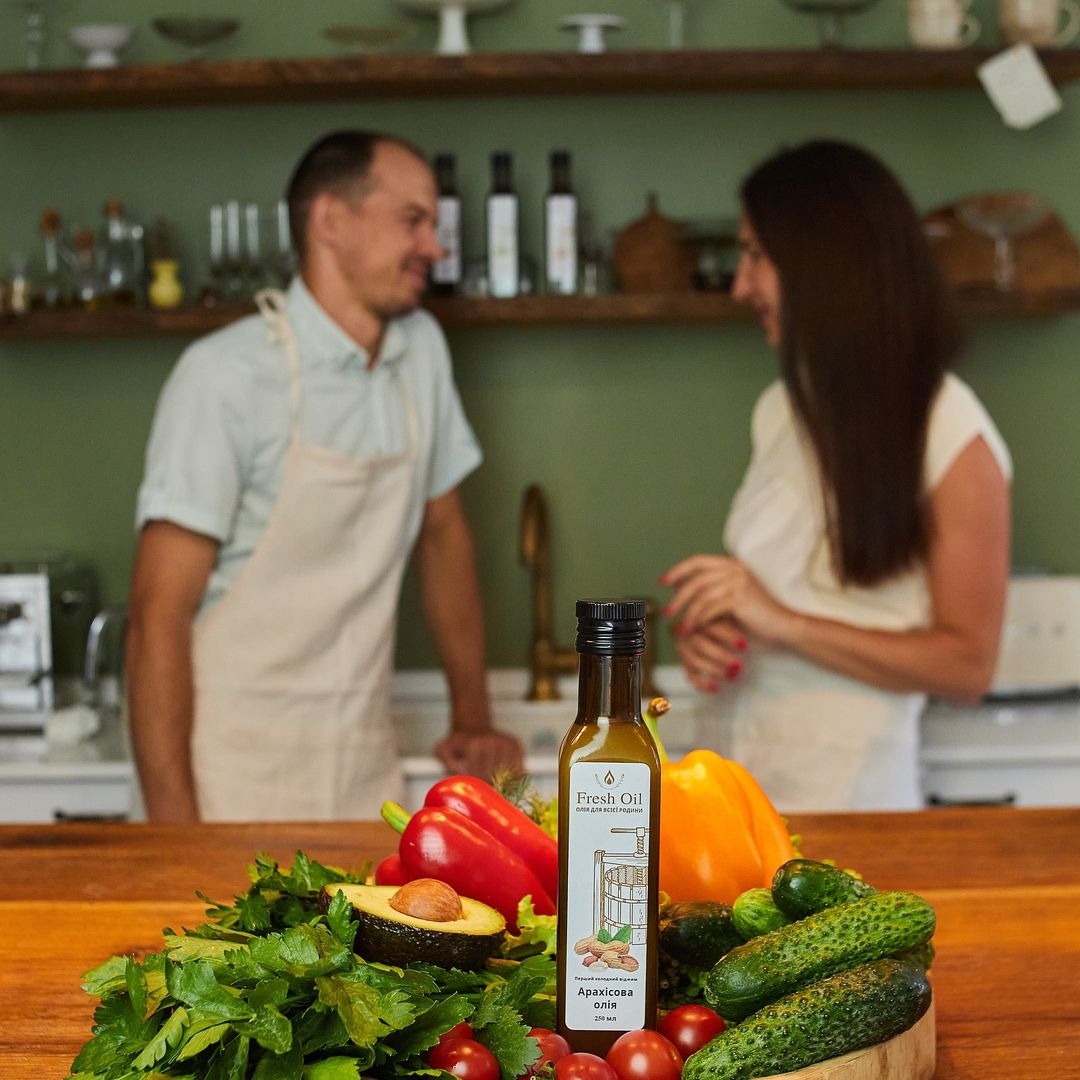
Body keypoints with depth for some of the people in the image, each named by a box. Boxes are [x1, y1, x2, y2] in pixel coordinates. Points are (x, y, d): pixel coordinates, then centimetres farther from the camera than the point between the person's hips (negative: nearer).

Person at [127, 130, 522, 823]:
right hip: (236, 780, -5)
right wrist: (172, 822, -19)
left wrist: (474, 719, 15)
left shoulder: (423, 350, 6)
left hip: (367, 773, 5)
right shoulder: (226, 375, -14)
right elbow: (160, 615, -15)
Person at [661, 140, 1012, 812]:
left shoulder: (954, 438, -14)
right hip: (747, 775, 5)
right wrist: (704, 630, -5)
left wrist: (785, 625, -22)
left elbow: (967, 666, -14)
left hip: (851, 793, -5)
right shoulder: (783, 409, 4)